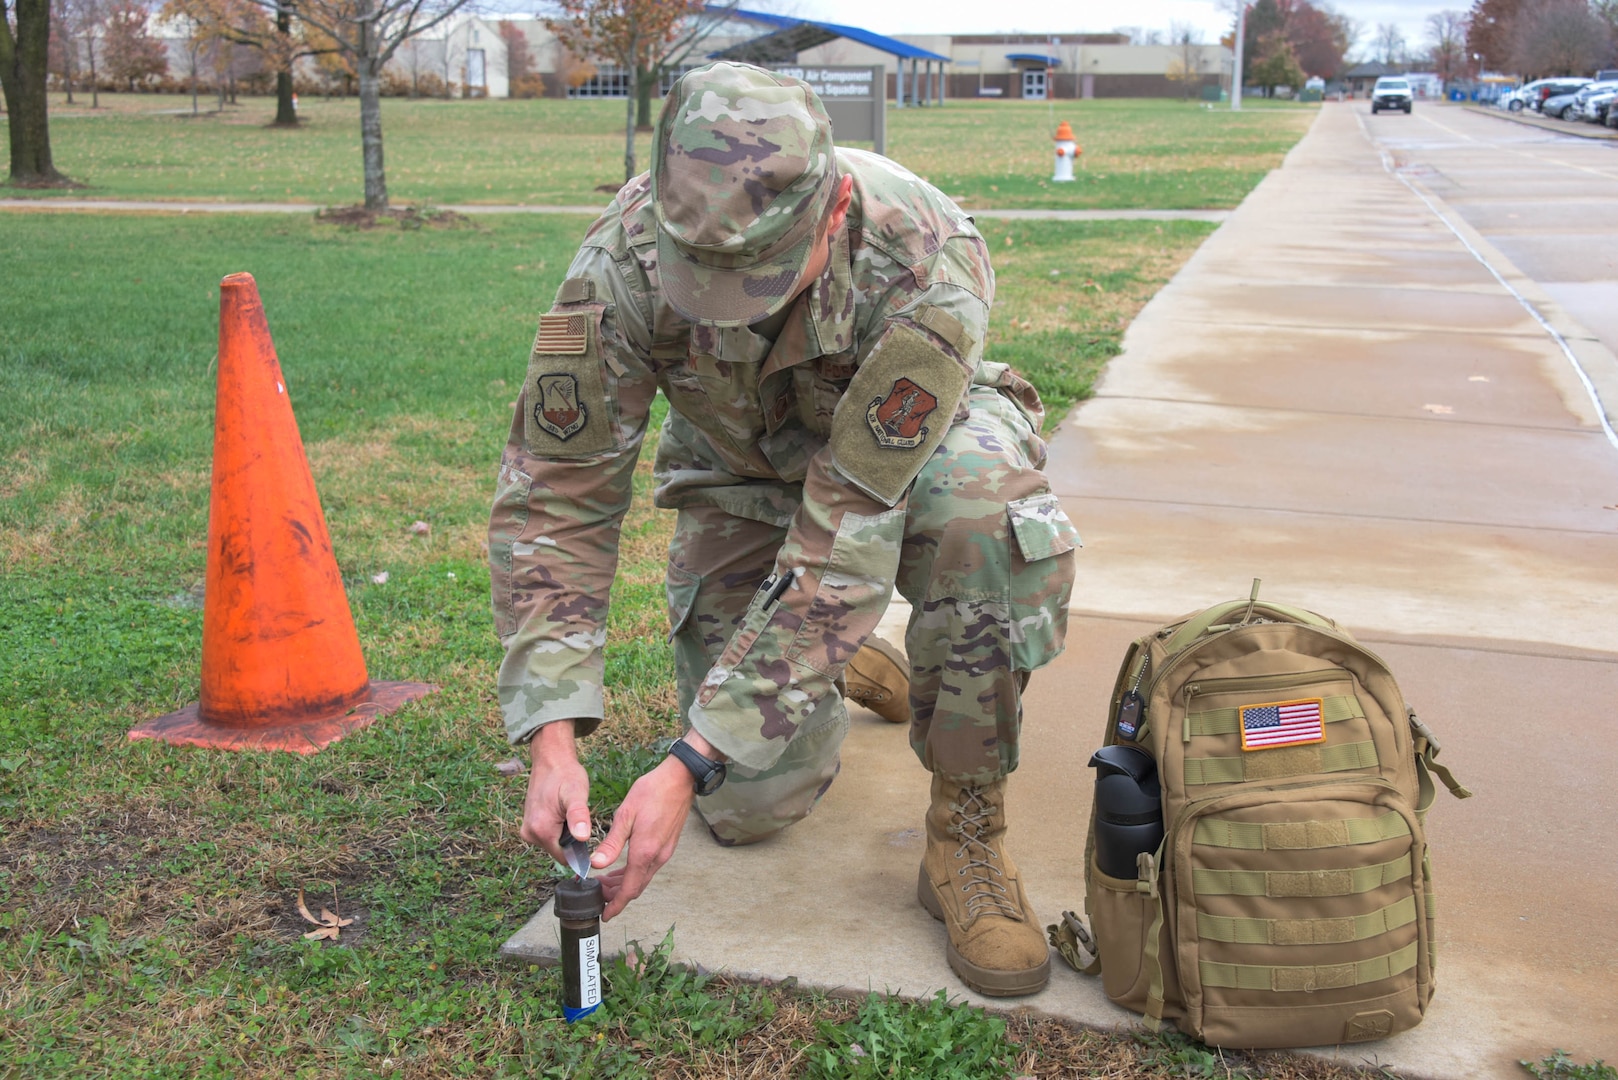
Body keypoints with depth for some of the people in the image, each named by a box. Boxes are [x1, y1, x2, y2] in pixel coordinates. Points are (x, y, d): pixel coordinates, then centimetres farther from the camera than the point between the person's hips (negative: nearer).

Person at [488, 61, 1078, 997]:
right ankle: (827, 669, 28)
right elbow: (556, 497, -25)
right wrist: (554, 737, -35)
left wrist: (690, 765, -40)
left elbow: (849, 535, -40)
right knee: (752, 805, -7)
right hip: (743, 466, 2)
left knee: (998, 521, -40)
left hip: (913, 439, -1)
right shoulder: (621, 264, -33)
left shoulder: (927, 269, -40)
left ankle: (967, 834, -17)